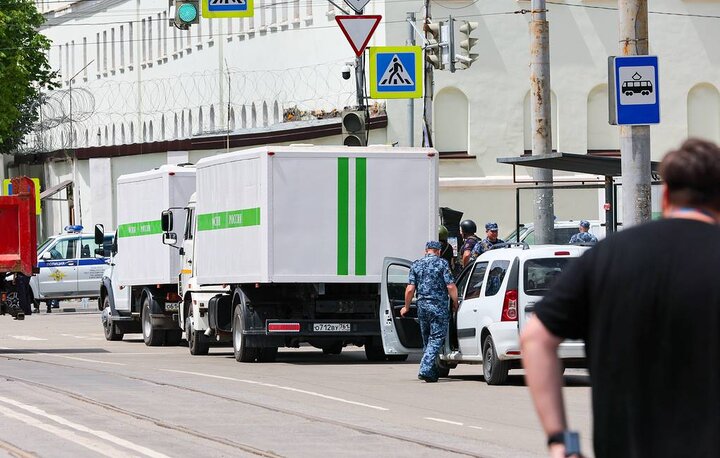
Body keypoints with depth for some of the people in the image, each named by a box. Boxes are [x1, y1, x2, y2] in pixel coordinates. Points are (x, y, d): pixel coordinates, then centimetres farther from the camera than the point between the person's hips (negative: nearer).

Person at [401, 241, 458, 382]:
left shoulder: (416, 265, 7)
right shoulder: (442, 263, -4)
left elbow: (410, 289, 2)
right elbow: (451, 287, -10)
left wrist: (406, 307, 15)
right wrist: (455, 304, 4)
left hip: (422, 307, 4)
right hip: (438, 307, -4)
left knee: (427, 340, 15)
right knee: (436, 339, -4)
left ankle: (432, 373, 19)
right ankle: (425, 369, -18)